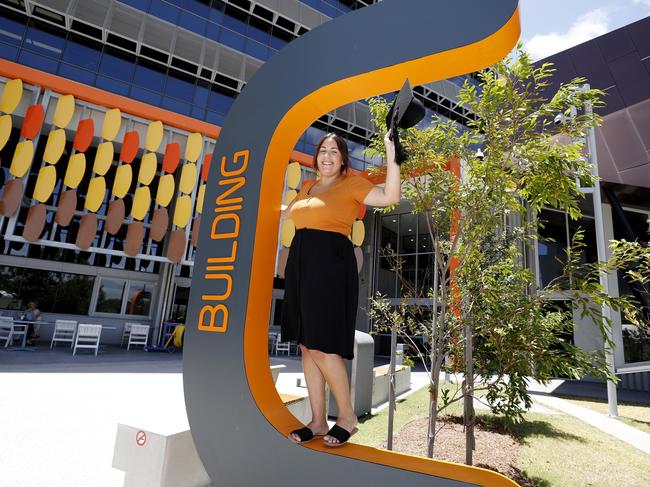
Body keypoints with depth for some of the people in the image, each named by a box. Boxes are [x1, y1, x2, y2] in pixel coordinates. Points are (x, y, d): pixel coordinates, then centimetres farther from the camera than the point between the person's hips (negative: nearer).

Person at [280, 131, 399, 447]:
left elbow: (390, 197, -14)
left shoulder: (352, 184, 1)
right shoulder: (308, 187, 20)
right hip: (300, 261, 7)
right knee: (306, 345, 7)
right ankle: (318, 421, 18)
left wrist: (391, 158, -21)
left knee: (321, 345, -9)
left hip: (331, 262, -7)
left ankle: (347, 415, 12)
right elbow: (286, 213, 36)